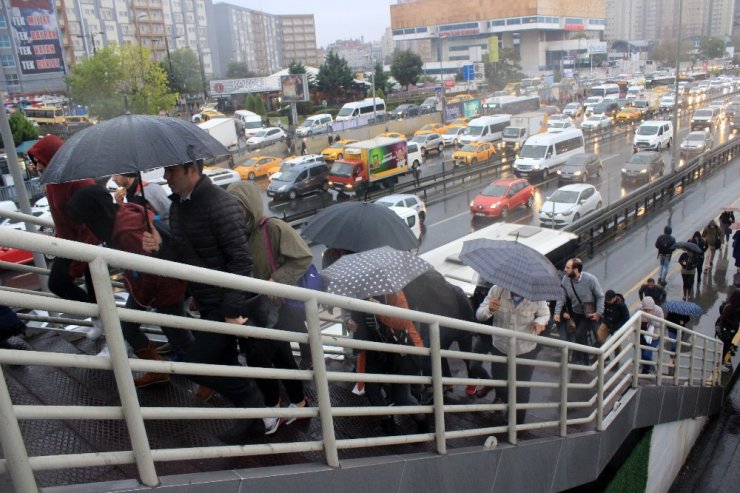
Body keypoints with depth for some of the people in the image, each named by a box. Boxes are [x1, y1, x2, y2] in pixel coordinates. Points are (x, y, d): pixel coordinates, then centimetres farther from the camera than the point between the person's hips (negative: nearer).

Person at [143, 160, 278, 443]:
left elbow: (240, 261, -22)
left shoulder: (220, 205, -21)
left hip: (228, 305, -9)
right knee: (223, 365, 17)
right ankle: (257, 419, 33)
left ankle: (251, 403, 11)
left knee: (196, 364, -8)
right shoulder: (177, 204, 8)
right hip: (207, 304, 9)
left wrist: (233, 310, -24)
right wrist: (158, 248, -5)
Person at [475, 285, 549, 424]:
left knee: (521, 392, 12)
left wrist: (539, 321, -23)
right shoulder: (497, 290, -20)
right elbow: (479, 314, -13)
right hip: (500, 350, 1)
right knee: (500, 386, 18)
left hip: (526, 352, -1)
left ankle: (517, 425, 38)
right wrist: (490, 309, -37)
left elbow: (545, 314, 1)